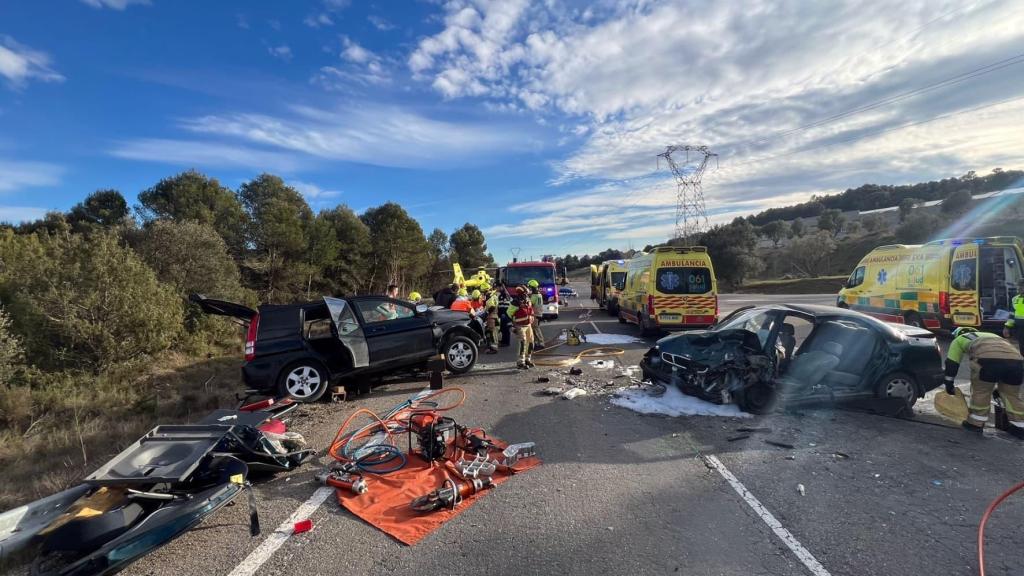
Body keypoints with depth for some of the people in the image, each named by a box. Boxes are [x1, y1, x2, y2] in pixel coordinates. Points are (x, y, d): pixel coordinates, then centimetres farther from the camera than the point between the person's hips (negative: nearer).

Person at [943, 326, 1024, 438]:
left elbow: (951, 363, 24)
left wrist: (949, 384, 33)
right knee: (1012, 395, 21)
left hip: (988, 359, -5)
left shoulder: (959, 339, 30)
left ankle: (975, 423, 18)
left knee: (980, 392, 12)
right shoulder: (991, 336, 44)